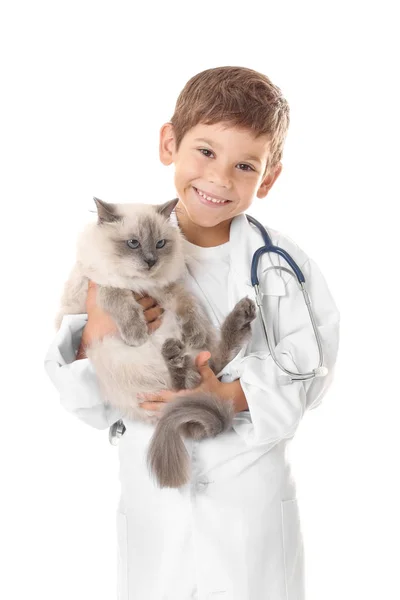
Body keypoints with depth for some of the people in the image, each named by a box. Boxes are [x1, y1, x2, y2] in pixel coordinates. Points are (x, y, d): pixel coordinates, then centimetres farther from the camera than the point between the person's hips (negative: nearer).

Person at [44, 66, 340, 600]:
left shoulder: (282, 264, -6)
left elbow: (309, 367, -10)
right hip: (152, 504, 1)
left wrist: (231, 394, -23)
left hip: (255, 502, 0)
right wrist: (94, 337, -20)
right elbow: (94, 407, -2)